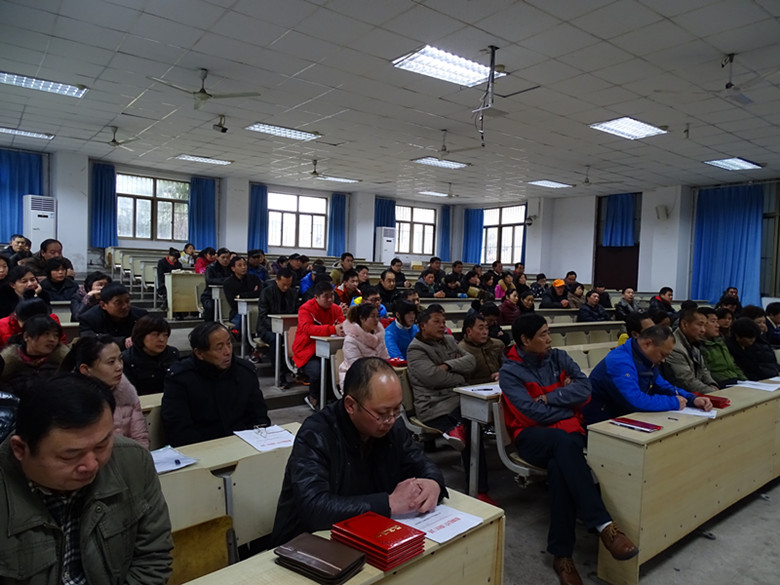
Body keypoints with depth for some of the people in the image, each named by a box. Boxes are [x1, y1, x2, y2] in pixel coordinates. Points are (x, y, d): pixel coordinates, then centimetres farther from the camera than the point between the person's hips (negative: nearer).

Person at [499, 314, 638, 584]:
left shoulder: (559, 357, 9)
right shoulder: (510, 372, -5)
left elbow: (585, 389, -3)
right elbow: (534, 414, -14)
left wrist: (549, 397, -10)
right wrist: (566, 399, -2)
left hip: (569, 431, 3)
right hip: (533, 437, -3)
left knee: (559, 466, -33)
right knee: (564, 441, -38)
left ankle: (562, 554, -25)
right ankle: (604, 525, -38)